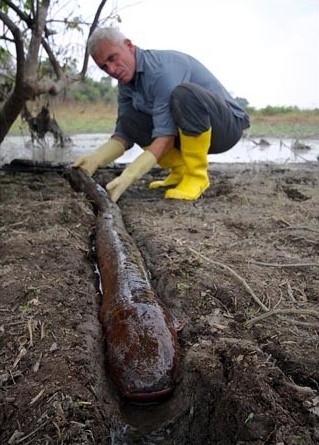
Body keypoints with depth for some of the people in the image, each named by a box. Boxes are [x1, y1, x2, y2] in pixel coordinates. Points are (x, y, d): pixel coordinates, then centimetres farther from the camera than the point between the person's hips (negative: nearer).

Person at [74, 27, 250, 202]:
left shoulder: (162, 68, -25)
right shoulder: (126, 82, 1)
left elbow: (166, 136, -31)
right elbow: (125, 134, 0)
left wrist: (129, 175, -38)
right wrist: (96, 159, -18)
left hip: (227, 124, -7)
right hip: (186, 133, 8)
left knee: (183, 93, -36)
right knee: (129, 119, -5)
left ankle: (197, 175, -19)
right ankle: (181, 170, 4)